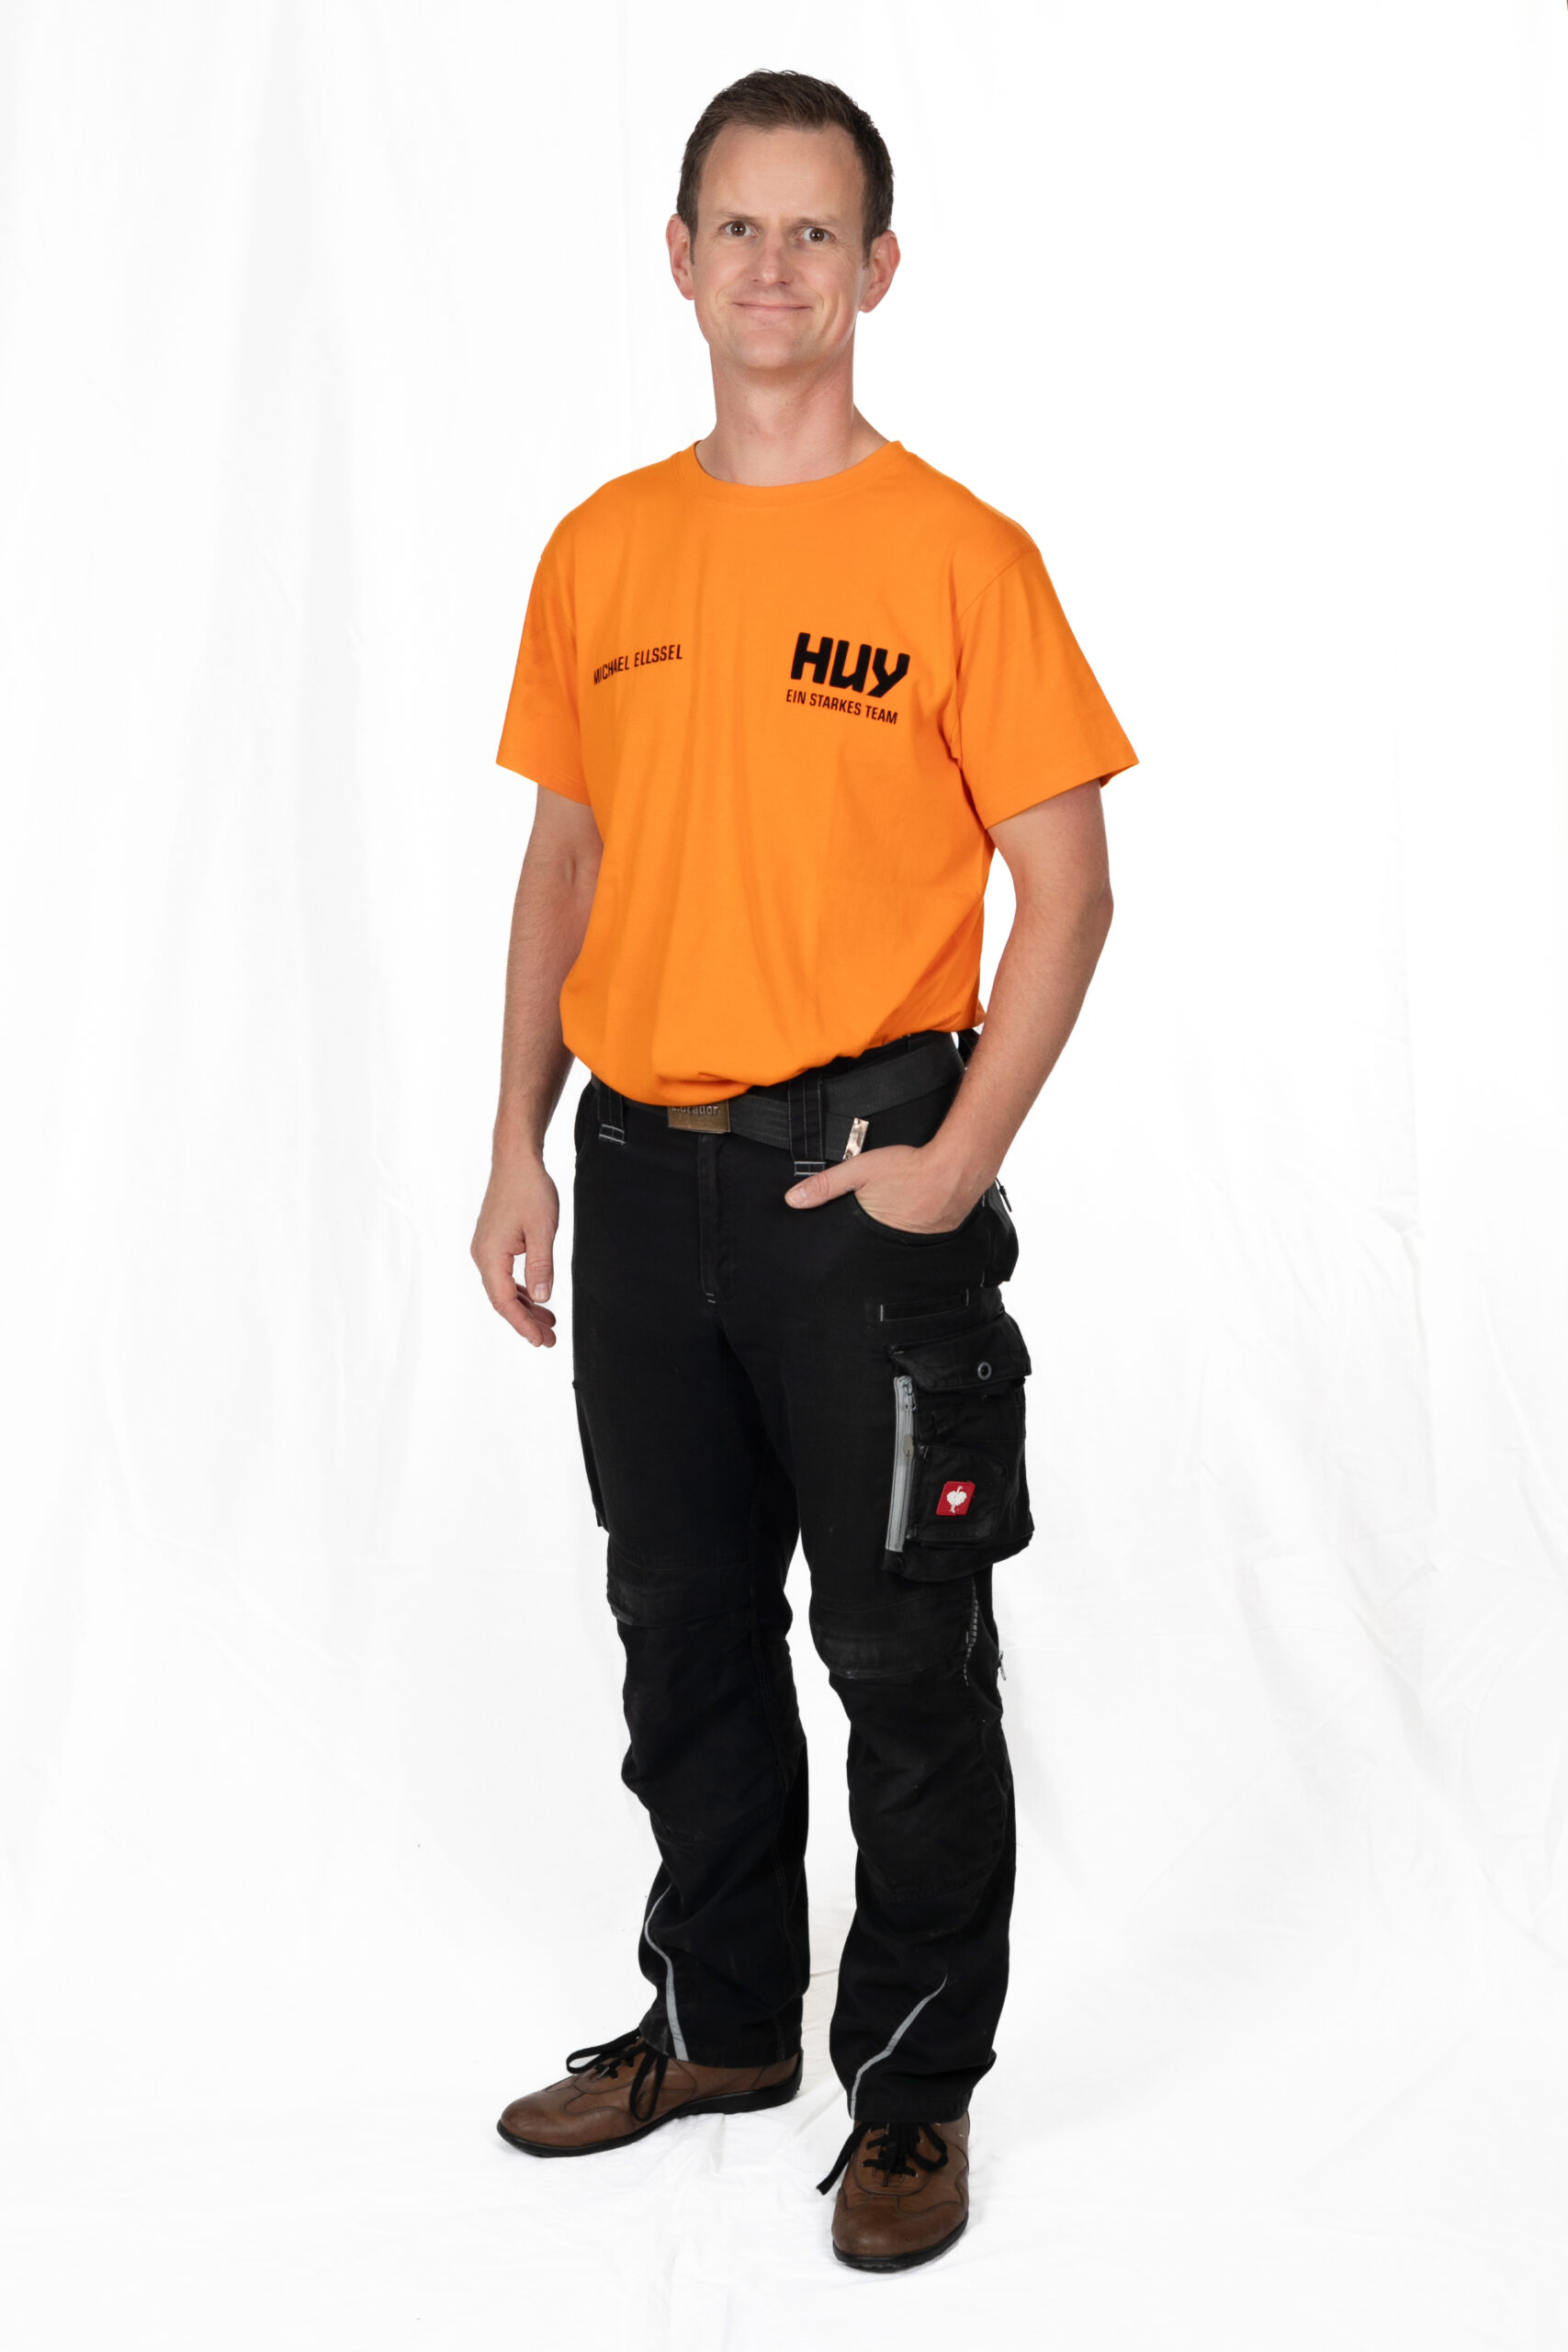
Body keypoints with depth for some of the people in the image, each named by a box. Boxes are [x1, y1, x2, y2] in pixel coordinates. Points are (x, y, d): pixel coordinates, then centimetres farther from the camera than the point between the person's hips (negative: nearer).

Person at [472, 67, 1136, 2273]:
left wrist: (955, 1166, -15)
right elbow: (566, 861, 13)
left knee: (904, 1656, 4)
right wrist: (519, 1147, 8)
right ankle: (720, 2015, 35)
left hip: (859, 1169, -5)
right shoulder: (601, 551, 8)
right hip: (641, 1171, 5)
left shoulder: (957, 555, -7)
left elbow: (1068, 884, -7)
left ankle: (913, 2091, 20)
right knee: (687, 1631, 17)